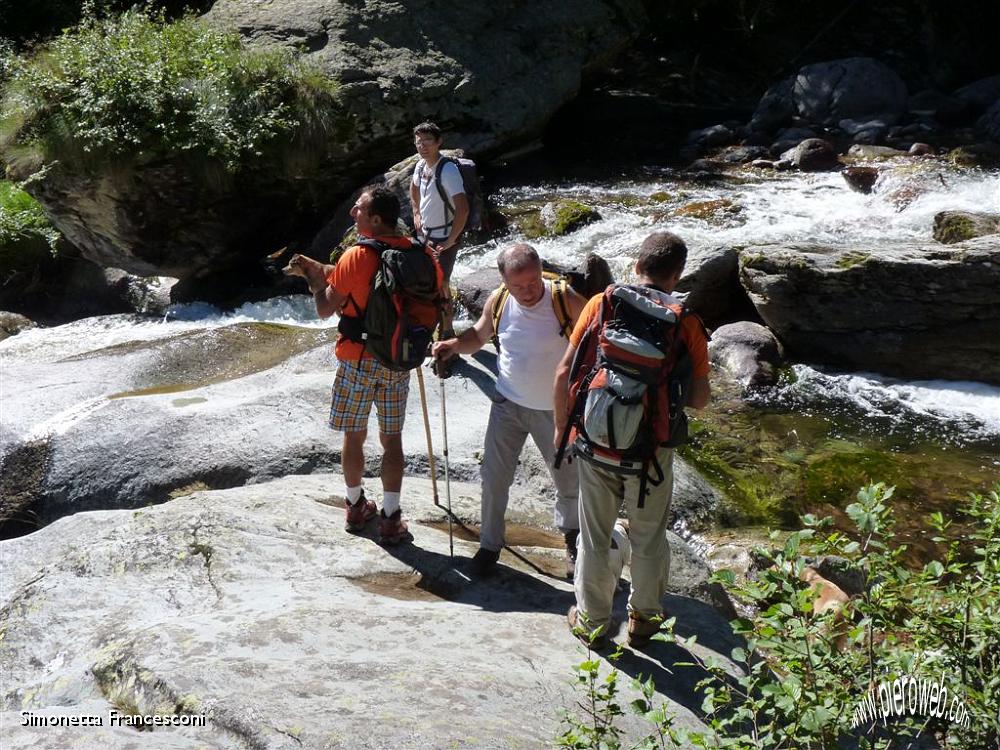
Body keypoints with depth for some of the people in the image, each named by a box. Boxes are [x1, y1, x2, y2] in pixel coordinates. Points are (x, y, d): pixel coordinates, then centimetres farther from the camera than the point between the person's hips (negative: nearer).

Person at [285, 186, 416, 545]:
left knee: (354, 435, 14)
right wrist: (318, 268, 12)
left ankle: (356, 506, 29)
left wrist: (313, 277, 6)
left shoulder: (356, 257, -17)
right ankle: (390, 519, 12)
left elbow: (325, 310, -10)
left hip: (358, 360, -3)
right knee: (392, 439, 11)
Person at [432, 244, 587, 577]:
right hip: (508, 404, 2)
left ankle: (571, 537, 43)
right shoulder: (498, 301, -11)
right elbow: (479, 336, 8)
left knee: (568, 479, 15)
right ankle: (490, 544, 27)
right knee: (494, 478, 7)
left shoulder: (567, 301, -22)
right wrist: (455, 344, -14)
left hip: (555, 409, -2)